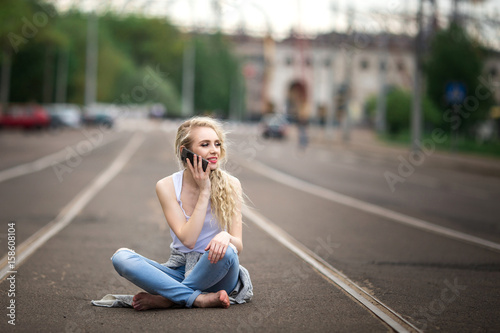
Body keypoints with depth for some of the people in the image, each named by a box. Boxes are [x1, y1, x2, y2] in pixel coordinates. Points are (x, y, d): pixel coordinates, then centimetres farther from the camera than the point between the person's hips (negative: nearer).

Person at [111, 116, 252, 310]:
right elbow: (188, 240, -14)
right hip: (180, 271, 1)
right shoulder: (167, 186, -4)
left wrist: (226, 236, -31)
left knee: (225, 251, -36)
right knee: (121, 257, -23)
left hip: (215, 270, -1)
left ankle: (166, 299, -20)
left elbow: (238, 246, -6)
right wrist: (204, 191, -15)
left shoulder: (230, 185, -4)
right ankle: (199, 299, -30)